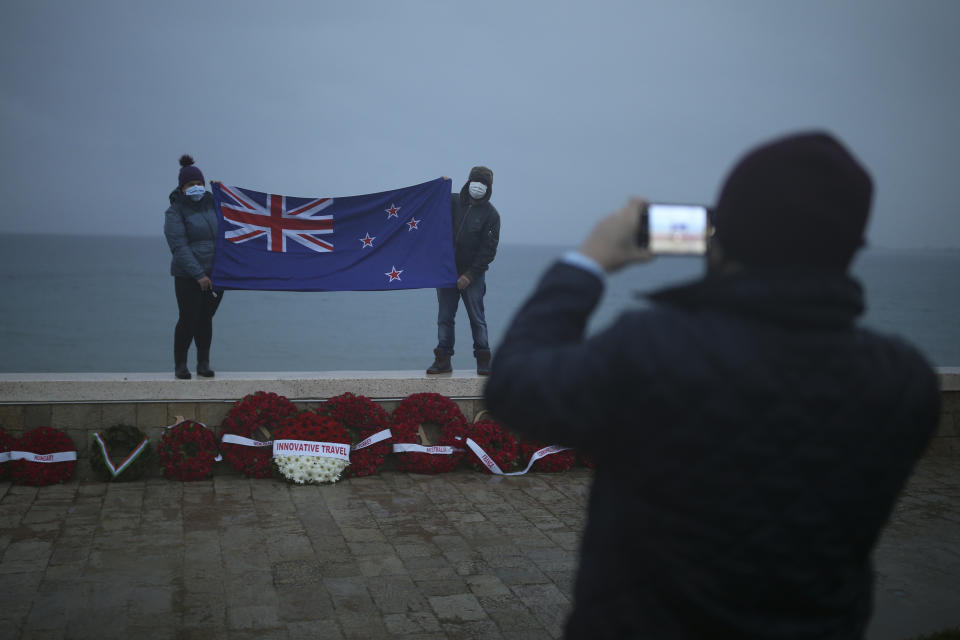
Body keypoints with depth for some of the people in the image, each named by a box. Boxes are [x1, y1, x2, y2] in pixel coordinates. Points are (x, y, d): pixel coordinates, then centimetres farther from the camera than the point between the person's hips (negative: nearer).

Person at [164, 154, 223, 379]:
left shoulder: (212, 203, 8)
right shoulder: (175, 212, -6)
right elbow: (180, 247, -14)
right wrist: (199, 275, -21)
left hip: (216, 274, 4)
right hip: (188, 277, -4)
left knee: (206, 318, 10)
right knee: (188, 319, -1)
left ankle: (204, 363, 20)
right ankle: (180, 364, 14)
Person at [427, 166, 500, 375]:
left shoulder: (490, 214, -2)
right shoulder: (452, 202, 6)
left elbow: (488, 250, -6)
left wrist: (470, 275, -13)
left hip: (473, 274, -3)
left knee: (477, 318, 0)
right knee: (445, 317, 5)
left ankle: (483, 360, 8)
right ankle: (443, 360, 11)